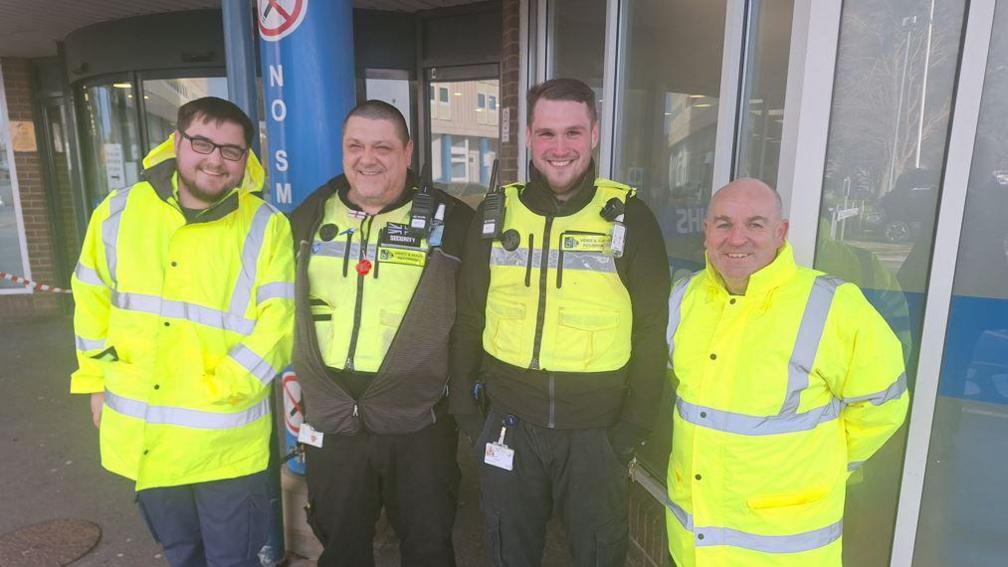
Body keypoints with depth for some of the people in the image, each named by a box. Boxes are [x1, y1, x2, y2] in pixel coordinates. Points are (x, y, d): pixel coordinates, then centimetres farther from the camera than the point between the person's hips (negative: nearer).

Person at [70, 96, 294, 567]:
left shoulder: (267, 228, -10)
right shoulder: (119, 212, -1)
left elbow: (276, 327, -12)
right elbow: (93, 302, 10)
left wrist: (217, 392, -16)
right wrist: (97, 381, 8)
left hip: (226, 443, -3)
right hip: (142, 435, 3)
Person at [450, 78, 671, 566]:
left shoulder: (628, 218, -6)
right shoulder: (496, 214, 0)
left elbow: (651, 333, -4)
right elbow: (467, 320, 6)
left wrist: (633, 428, -6)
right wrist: (465, 410, 4)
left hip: (595, 431, -2)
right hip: (508, 424, 2)